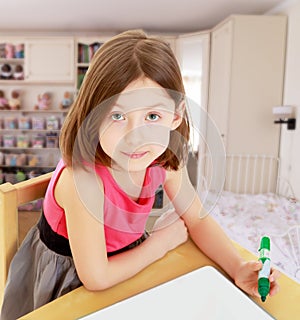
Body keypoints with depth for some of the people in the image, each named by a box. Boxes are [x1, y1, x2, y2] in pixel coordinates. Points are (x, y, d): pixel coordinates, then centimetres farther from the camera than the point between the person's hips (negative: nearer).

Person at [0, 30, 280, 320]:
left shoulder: (166, 158, -20)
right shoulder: (82, 177, -36)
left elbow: (198, 219, -6)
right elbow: (96, 278, -27)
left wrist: (237, 267, -20)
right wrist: (162, 241, -18)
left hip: (123, 255, 4)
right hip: (68, 276, -3)